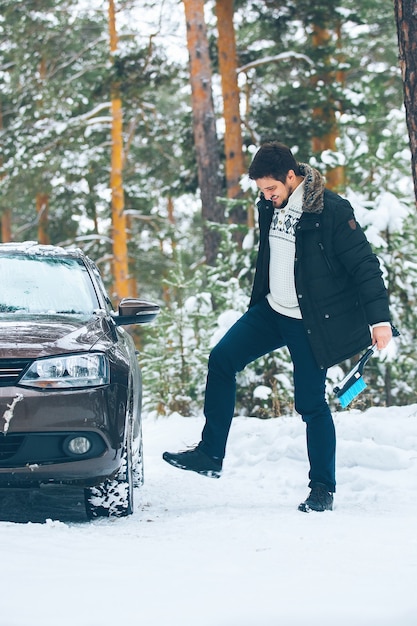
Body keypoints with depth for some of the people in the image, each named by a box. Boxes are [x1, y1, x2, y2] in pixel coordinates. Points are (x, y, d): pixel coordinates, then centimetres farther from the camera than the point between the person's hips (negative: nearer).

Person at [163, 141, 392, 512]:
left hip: (311, 323, -7)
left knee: (311, 404, -2)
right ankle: (210, 455, 3)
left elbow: (364, 265, -17)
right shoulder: (270, 206, 2)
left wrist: (380, 319, -22)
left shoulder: (332, 211, -19)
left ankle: (323, 490, 10)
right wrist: (259, 302, 25)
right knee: (222, 359, -4)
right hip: (272, 311, 7)